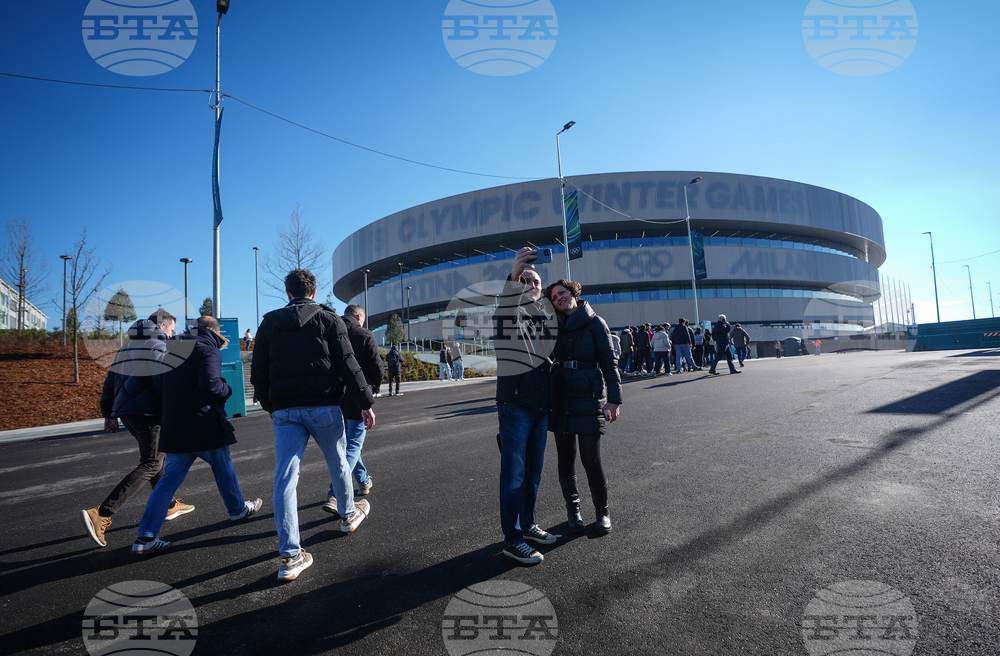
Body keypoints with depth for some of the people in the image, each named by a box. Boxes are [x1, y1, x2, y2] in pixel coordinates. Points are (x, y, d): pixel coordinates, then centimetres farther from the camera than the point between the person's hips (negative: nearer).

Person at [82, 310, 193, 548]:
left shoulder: (126, 348, 19)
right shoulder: (159, 347, -8)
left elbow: (110, 382, 19)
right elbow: (165, 383, -18)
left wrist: (109, 415, 22)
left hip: (125, 412, 10)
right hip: (148, 413, -10)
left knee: (155, 457, 20)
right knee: (150, 465, -6)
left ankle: (169, 505, 28)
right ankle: (101, 514, -14)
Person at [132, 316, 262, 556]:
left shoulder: (172, 351, 11)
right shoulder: (208, 351, -13)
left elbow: (162, 386, 20)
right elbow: (210, 384, -26)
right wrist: (227, 389, -7)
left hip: (174, 428, 6)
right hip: (205, 426, -6)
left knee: (169, 479, 9)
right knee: (224, 470, 15)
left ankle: (146, 537, 5)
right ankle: (238, 510, 33)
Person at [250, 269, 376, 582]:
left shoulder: (269, 324, 11)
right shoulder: (329, 319, 0)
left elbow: (258, 375, 12)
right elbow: (347, 365, -7)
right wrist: (366, 403, -3)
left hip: (284, 410, 3)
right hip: (323, 406, -2)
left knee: (285, 478, 2)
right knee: (338, 463, 19)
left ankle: (290, 556, 0)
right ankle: (349, 514, 40)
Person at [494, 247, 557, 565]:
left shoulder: (545, 316, 15)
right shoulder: (507, 313, -5)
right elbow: (506, 303, -30)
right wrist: (515, 273, -46)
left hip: (541, 404, 7)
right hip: (515, 404, -6)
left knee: (534, 470, 15)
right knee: (514, 473, -3)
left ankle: (527, 524, 30)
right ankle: (512, 539, 8)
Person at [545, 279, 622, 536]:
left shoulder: (594, 323, -1)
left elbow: (609, 361, -3)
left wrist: (613, 398, -11)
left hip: (589, 399, -4)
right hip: (560, 401, 4)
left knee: (591, 459, -3)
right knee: (565, 459, 9)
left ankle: (602, 511, 19)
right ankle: (574, 511, 26)